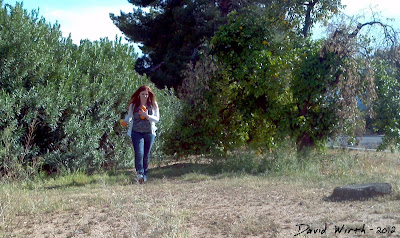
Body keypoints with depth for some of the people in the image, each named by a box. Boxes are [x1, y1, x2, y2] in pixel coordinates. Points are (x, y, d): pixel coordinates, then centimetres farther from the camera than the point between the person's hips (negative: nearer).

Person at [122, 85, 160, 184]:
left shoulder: (153, 105, 2)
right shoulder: (133, 105, 3)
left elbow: (157, 119, -2)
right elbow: (129, 116, 17)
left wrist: (146, 116, -16)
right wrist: (125, 121, -4)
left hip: (149, 132, 1)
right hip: (137, 133, -1)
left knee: (146, 155, 7)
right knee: (139, 153, -17)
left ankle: (144, 175, 19)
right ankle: (139, 173, -13)